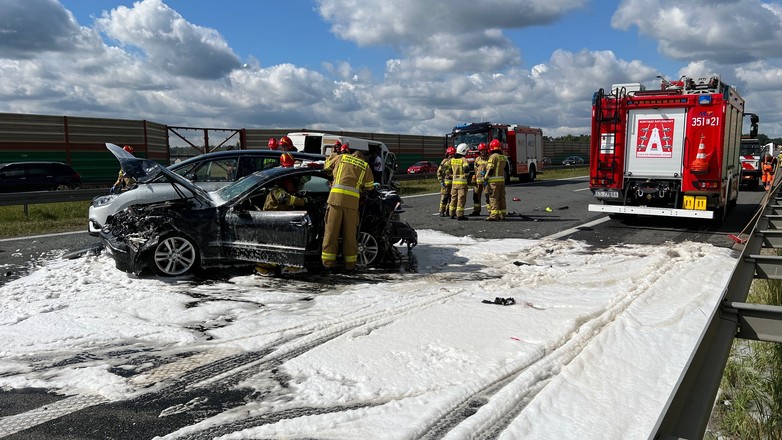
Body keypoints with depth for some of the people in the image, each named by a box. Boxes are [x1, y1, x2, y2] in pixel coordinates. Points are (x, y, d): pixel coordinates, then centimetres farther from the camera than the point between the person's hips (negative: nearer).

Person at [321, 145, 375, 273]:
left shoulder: (341, 157, 19)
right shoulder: (366, 166, 20)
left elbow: (326, 168, 29)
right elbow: (369, 187, 22)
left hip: (336, 197, 0)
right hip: (352, 200, 0)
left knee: (331, 230, 3)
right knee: (350, 233, 6)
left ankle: (328, 262, 4)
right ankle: (350, 265, 10)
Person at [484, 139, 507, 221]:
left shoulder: (493, 156, -11)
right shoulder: (503, 157, 14)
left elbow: (490, 169, -16)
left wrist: (485, 179, -10)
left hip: (494, 180, -8)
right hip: (502, 180, 8)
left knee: (493, 198, -7)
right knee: (501, 198, 12)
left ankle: (494, 215, -10)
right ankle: (502, 215, 17)